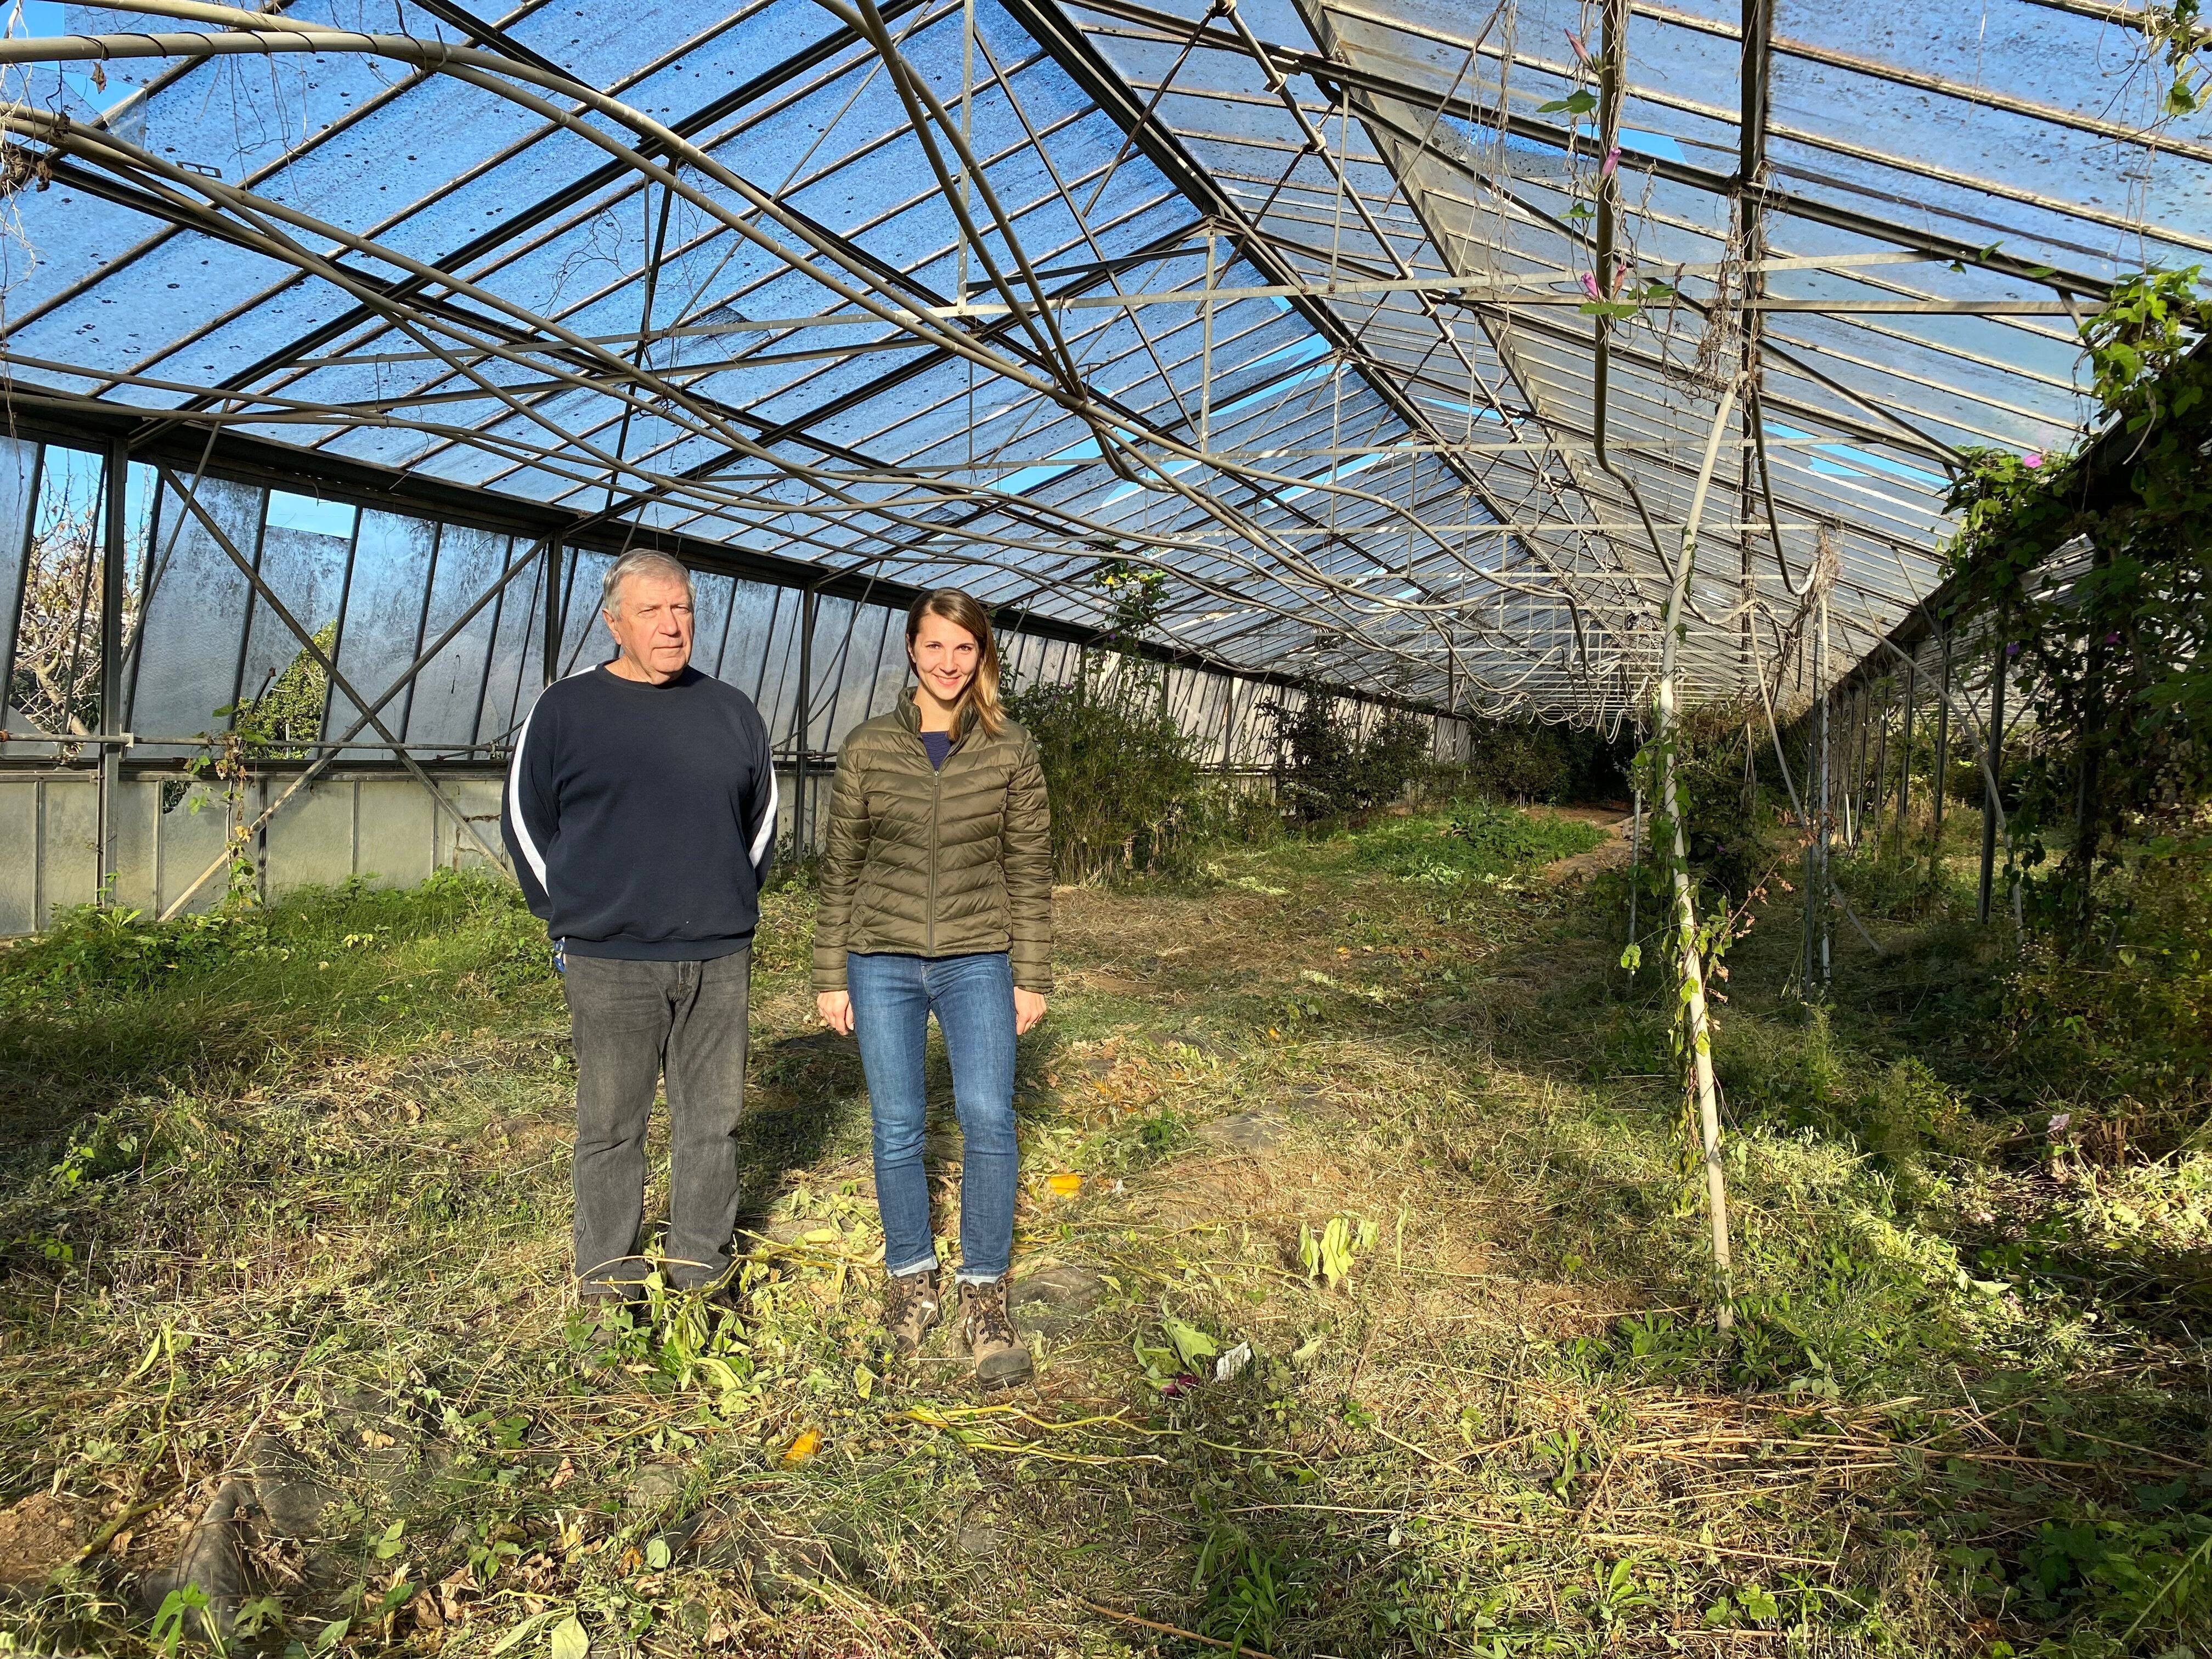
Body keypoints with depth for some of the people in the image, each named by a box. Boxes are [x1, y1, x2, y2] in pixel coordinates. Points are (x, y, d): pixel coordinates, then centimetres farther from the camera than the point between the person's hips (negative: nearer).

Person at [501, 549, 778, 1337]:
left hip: (719, 961, 3)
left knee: (713, 1122, 11)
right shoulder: (565, 709, 0)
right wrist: (568, 918, 3)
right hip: (609, 964, -3)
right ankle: (607, 1285, 20)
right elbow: (525, 820, 7)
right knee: (610, 1129, 7)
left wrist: (734, 903, 12)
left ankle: (703, 1273, 26)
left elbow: (762, 815, 20)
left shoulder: (731, 711, 8)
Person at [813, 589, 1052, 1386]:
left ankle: (984, 1296, 2)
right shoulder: (868, 748, 2)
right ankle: (911, 1281, 24)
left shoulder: (1011, 752, 2)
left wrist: (1032, 978, 2)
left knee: (988, 1117, -13)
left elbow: (1029, 871, 4)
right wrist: (830, 977, 5)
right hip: (882, 961, 1)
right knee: (897, 1127, 5)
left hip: (977, 960, -1)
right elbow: (840, 868, 6)